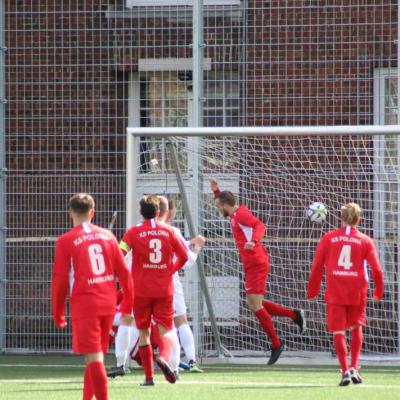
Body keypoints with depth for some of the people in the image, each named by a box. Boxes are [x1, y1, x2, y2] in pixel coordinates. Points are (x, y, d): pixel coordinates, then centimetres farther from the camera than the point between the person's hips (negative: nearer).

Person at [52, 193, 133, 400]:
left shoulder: (66, 241, -4)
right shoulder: (107, 236, 8)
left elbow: (59, 280, -5)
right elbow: (124, 271, 9)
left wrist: (58, 313, 5)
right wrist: (128, 302, 20)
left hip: (84, 305, -5)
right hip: (108, 304, 5)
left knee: (94, 358, -6)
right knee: (96, 355, 17)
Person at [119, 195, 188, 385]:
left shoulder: (133, 232, -4)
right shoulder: (168, 231, 2)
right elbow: (184, 256, 6)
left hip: (141, 289, -1)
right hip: (164, 289, 1)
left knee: (143, 332, 10)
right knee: (165, 329, 2)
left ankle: (149, 376, 9)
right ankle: (164, 358, -30)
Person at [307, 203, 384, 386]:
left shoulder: (329, 238, 2)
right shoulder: (365, 240, 1)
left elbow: (317, 266, 1)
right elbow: (376, 268, -1)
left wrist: (312, 289, 12)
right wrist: (378, 291, 14)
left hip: (335, 291, -1)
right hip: (357, 291, 1)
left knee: (338, 331, 1)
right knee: (356, 327, 19)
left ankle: (345, 370, -9)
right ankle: (354, 367, 10)